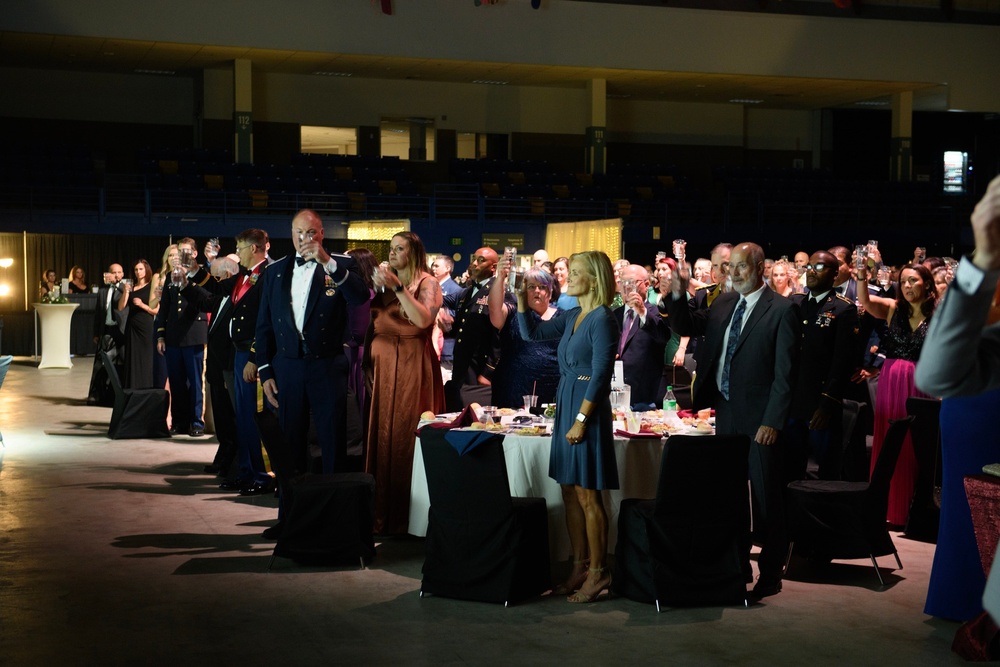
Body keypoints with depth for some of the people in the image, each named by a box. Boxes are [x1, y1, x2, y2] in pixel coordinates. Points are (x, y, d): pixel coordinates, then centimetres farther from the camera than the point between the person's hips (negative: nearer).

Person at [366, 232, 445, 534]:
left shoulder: (427, 283, 1)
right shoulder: (383, 282, 15)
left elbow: (423, 319, -17)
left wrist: (398, 288, -17)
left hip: (412, 366, -5)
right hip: (381, 365, 5)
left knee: (405, 436, -7)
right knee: (381, 434, 4)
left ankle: (404, 515, -2)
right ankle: (380, 511, 11)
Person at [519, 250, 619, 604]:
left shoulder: (602, 319, -13)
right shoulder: (572, 316, 12)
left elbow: (600, 374, -17)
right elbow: (532, 331, 18)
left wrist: (581, 419, -19)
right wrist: (521, 297, 5)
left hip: (588, 408, -9)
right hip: (566, 404, 9)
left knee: (588, 495, -3)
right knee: (570, 493, 11)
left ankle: (597, 572, 5)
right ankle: (580, 567, 19)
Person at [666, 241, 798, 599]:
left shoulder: (781, 310, -10)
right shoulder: (724, 303, 10)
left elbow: (785, 371, -13)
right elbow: (685, 327, 17)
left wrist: (773, 421, -17)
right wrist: (678, 295, -1)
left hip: (760, 417, -6)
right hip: (725, 410, 6)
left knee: (765, 496, 3)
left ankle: (770, 574, 13)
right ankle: (737, 566, 24)